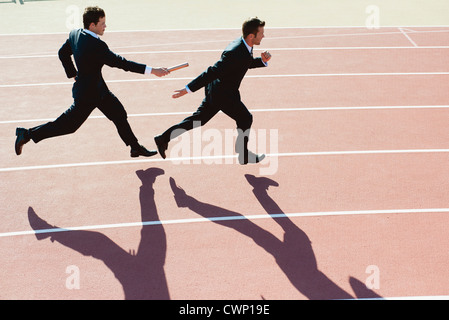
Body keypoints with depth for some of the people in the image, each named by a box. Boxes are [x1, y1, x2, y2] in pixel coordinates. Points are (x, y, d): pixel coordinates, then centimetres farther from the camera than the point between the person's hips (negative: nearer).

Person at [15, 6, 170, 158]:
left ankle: (135, 147, 26)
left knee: (119, 114, 14)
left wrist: (73, 74, 20)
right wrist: (151, 70, -26)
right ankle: (27, 134, 17)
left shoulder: (74, 34, -4)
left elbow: (62, 53, 10)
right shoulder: (96, 45, -30)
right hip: (89, 94, -9)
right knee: (68, 125, 5)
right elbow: (119, 62, -29)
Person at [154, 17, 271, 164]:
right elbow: (211, 72, -30)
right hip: (223, 94, -9)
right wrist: (188, 90, -28)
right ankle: (244, 155, 24)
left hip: (216, 91, 9)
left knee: (199, 119, 17)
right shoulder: (235, 53, -30)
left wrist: (262, 61, -2)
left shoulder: (243, 44, -1)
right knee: (245, 119, 7)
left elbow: (248, 63, 19)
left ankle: (164, 138, 22)